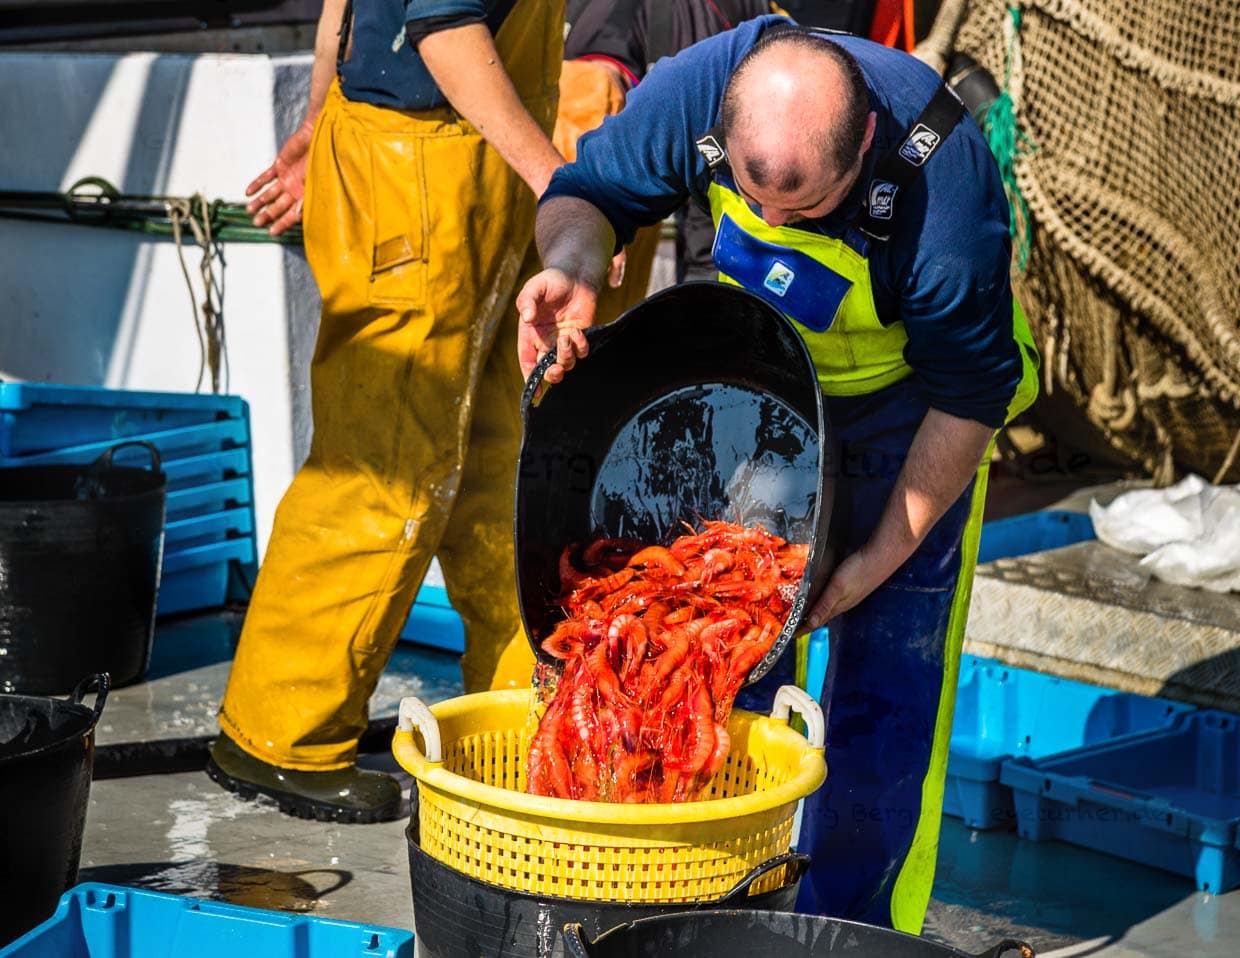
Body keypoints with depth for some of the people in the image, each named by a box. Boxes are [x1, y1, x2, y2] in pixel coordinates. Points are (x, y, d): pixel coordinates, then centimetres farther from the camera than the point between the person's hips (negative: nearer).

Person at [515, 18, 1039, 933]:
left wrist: (880, 559, -19)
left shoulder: (947, 180, -35)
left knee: (885, 683, -3)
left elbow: (968, 395, -22)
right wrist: (572, 266, -35)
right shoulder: (700, 85, -28)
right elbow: (590, 190, -11)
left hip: (902, 408, -3)